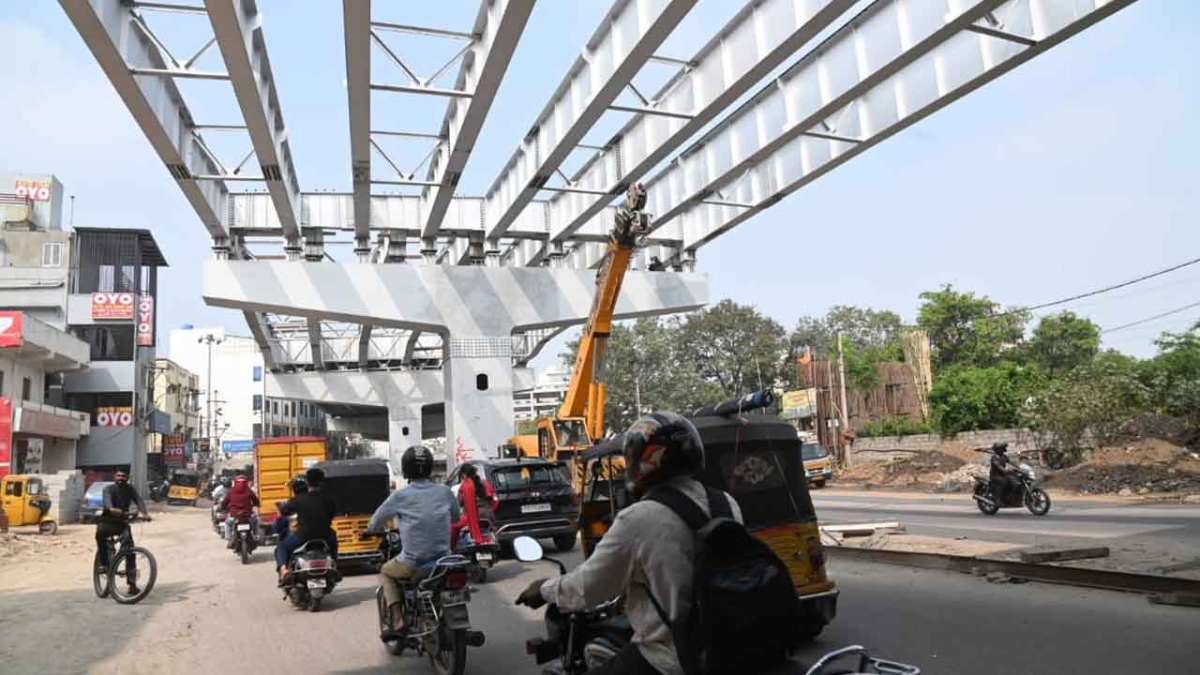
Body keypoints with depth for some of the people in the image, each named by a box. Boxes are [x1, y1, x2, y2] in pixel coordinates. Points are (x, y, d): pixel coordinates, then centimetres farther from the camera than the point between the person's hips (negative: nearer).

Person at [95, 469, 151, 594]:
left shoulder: (131, 489, -1)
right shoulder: (109, 489, -8)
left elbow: (139, 501, -17)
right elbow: (107, 500, -30)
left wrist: (145, 513, -38)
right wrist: (111, 509, -54)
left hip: (122, 523, 2)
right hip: (107, 521, -2)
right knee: (100, 532, -37)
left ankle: (132, 583, -4)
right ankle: (104, 563, -20)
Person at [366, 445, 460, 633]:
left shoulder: (401, 496, -9)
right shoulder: (445, 492, -1)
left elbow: (374, 525, 0)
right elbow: (456, 517, 17)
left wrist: (374, 530, 23)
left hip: (412, 564, -2)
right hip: (442, 560, 3)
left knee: (385, 573, 28)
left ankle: (397, 617, 9)